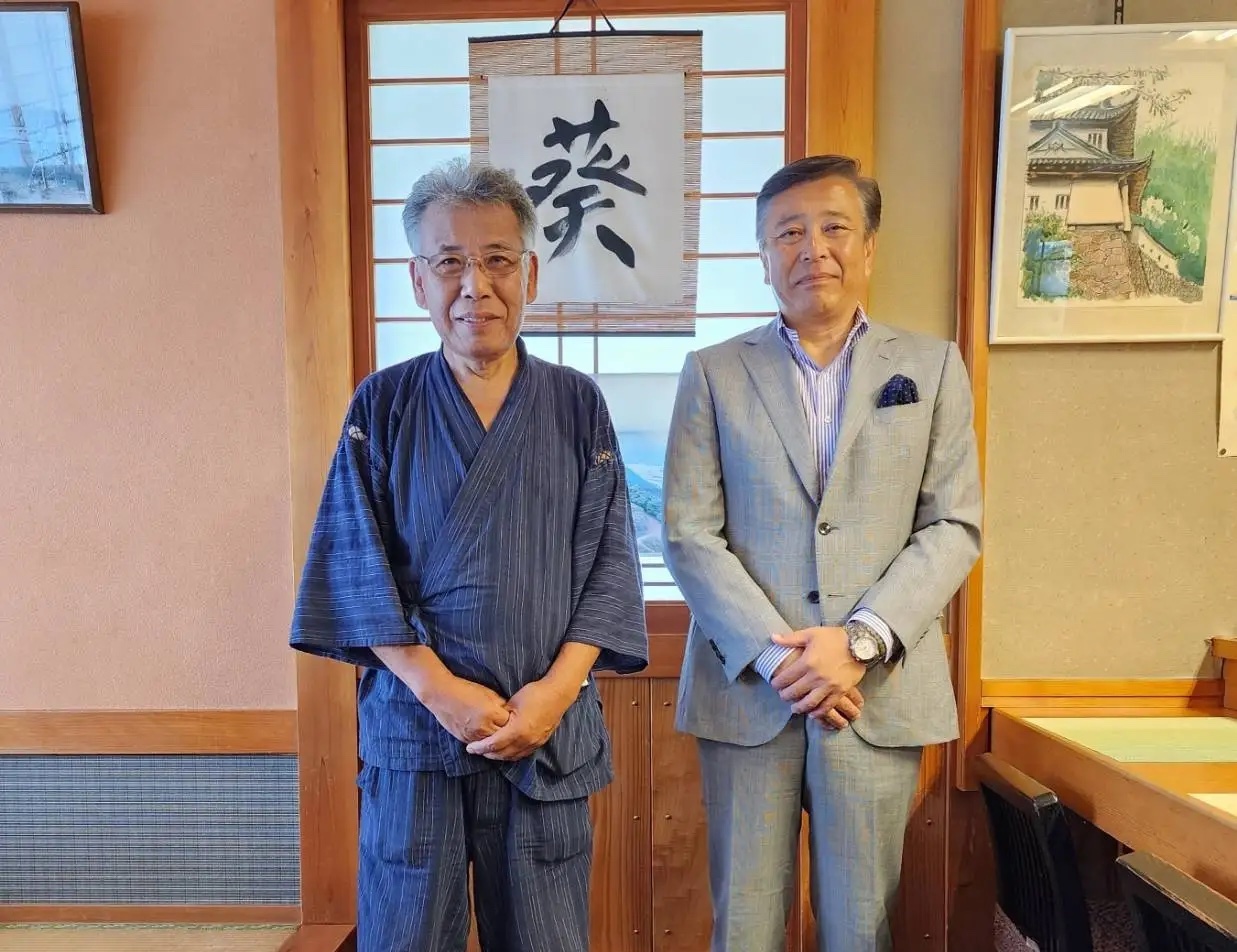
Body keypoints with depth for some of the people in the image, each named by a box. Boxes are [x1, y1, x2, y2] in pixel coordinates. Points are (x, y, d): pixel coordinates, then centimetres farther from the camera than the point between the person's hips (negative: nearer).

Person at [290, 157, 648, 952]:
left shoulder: (577, 404, 2)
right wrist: (438, 688, -12)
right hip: (414, 719, 0)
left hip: (551, 728, 1)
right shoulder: (384, 405, 1)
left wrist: (558, 688, -11)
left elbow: (609, 557, 0)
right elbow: (358, 562, -3)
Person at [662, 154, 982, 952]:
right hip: (746, 689, 0)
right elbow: (689, 534, -3)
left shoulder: (932, 367, 7)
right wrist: (775, 653, -12)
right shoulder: (713, 373, 4)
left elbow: (954, 526, 1)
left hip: (879, 691, 1)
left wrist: (859, 640, -11)